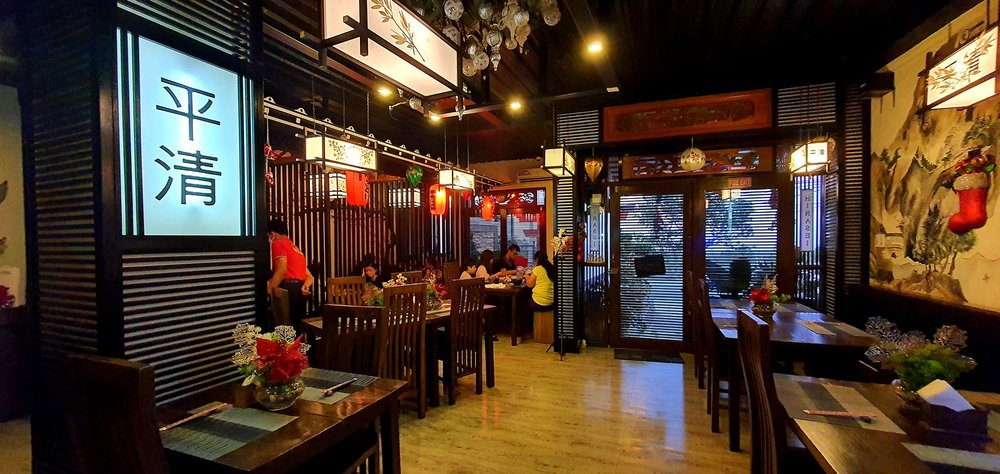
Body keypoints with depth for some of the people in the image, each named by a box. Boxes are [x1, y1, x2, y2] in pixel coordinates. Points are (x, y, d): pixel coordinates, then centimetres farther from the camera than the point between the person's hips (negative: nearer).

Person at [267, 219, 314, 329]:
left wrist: (268, 291, -15)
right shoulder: (296, 249, 28)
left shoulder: (278, 244, 2)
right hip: (299, 290, 9)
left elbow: (282, 270, -16)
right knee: (297, 325, 12)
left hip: (288, 288, -9)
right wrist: (305, 286, 3)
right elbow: (309, 276, 21)